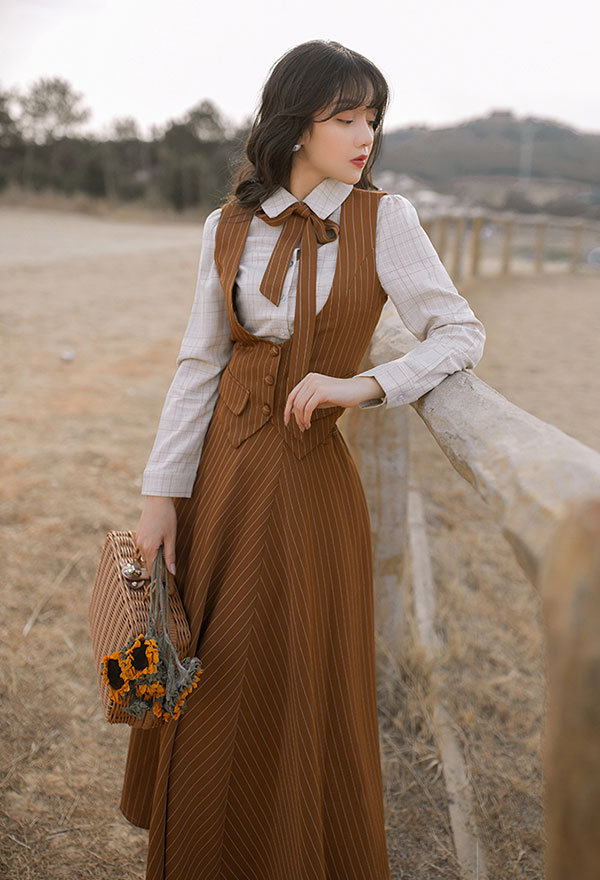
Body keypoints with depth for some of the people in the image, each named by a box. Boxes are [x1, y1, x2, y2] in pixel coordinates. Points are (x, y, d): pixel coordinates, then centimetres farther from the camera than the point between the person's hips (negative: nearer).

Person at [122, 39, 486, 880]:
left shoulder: (384, 219, -4)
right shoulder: (230, 227, 3)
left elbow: (462, 333, -7)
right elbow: (199, 364, 3)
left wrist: (363, 384, -23)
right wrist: (162, 492, 0)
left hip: (310, 479, -3)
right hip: (223, 471, 3)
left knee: (299, 689, 6)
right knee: (202, 679, 14)